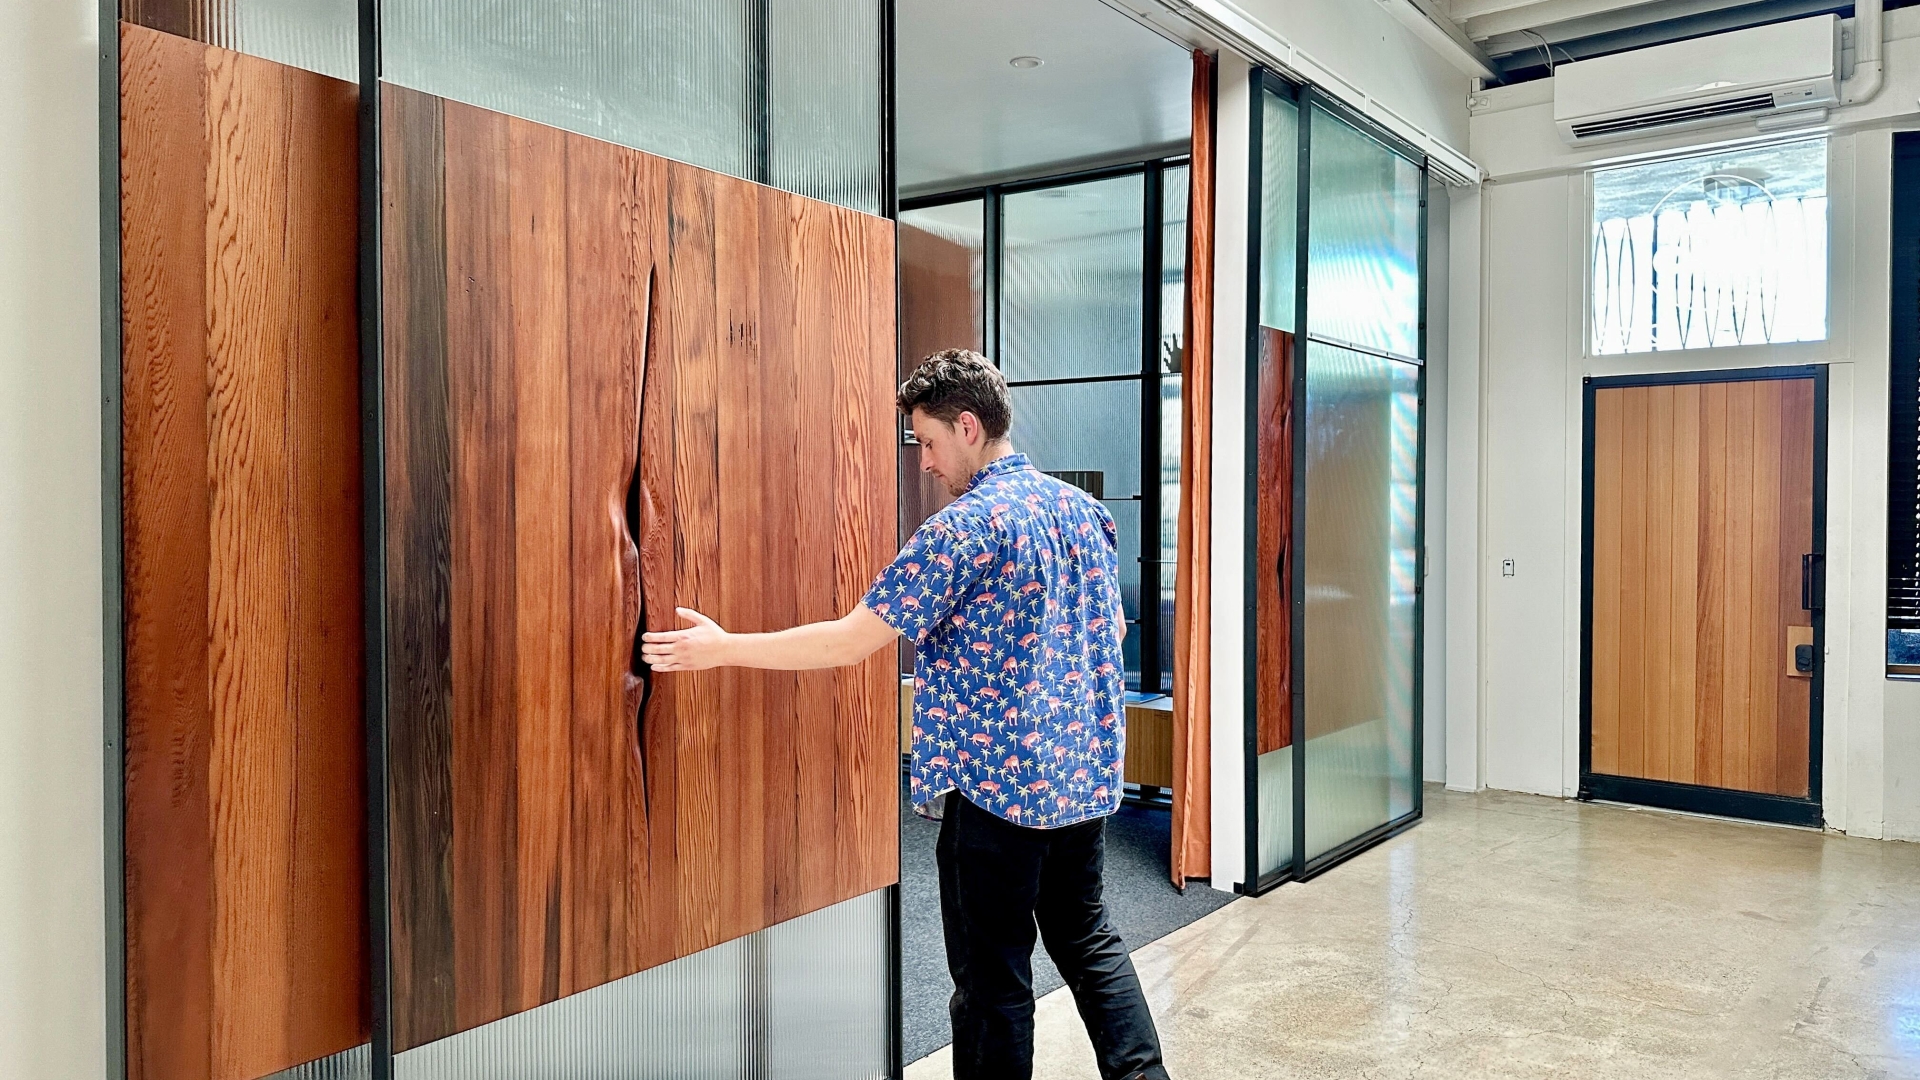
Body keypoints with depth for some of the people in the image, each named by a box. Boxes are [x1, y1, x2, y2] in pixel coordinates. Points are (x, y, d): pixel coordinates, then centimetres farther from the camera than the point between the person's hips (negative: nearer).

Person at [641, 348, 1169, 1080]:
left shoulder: (965, 526, -16)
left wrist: (723, 648, -8)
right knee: (1087, 938, 22)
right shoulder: (1085, 508, 6)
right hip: (1087, 774, 8)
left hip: (996, 786, -7)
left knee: (993, 979, 6)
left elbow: (853, 641, -17)